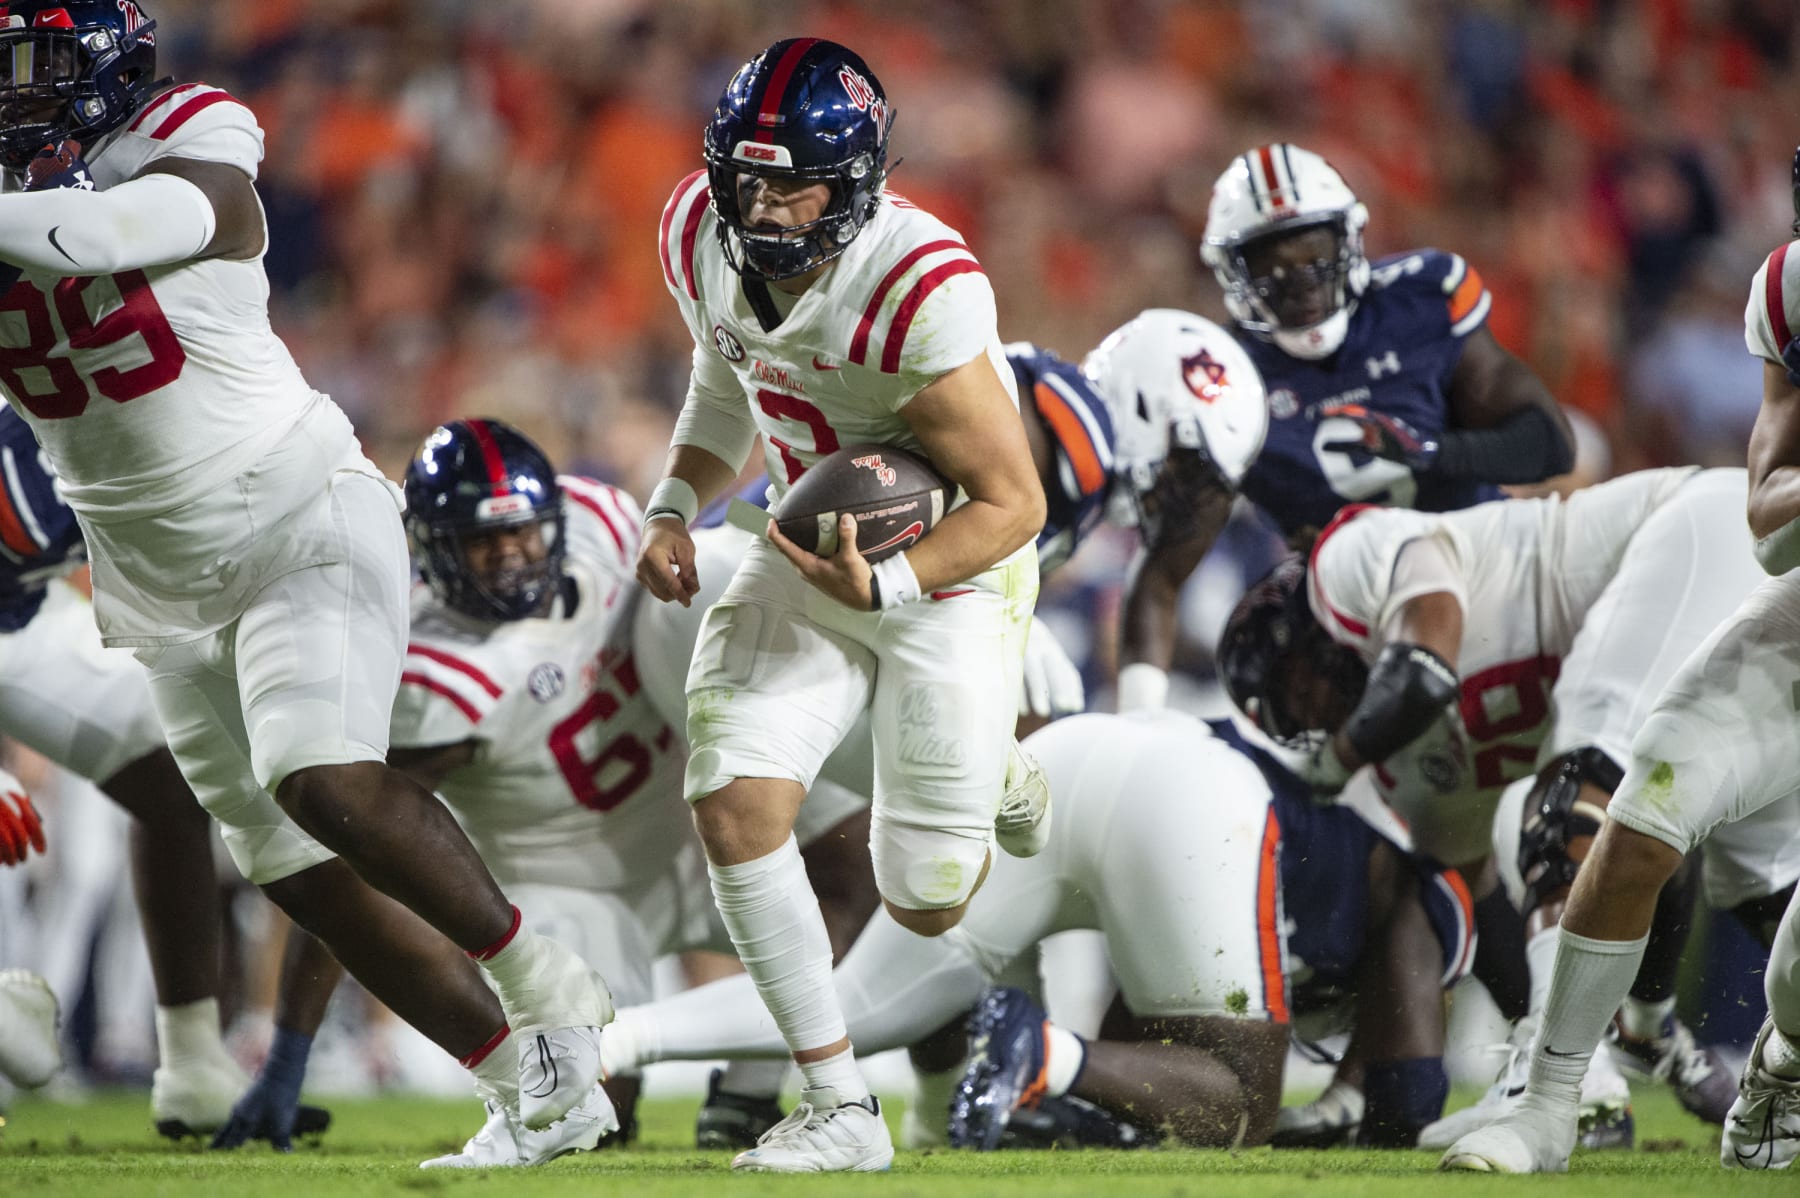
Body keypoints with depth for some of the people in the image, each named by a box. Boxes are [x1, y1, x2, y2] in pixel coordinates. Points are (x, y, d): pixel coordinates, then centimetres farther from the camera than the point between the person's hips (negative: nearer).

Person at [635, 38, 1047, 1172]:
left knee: (926, 904, 3)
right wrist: (676, 506, -4)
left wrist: (885, 587, -39)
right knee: (736, 808, -16)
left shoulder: (923, 292, -33)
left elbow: (1013, 502, -25)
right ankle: (842, 1109, -2)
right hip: (814, 552, 5)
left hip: (949, 571, -5)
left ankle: (1000, 772, 41)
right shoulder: (701, 237, -12)